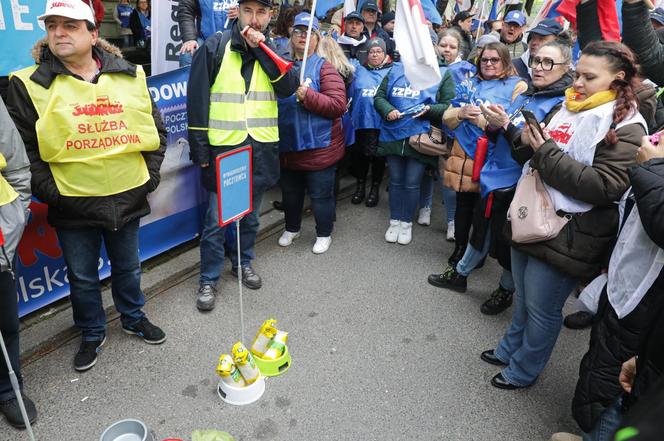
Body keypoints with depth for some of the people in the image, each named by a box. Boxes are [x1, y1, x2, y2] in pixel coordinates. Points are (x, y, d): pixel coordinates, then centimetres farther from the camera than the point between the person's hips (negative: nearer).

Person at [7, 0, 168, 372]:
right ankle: (92, 334, 37)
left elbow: (155, 130, 7)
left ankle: (134, 317, 44)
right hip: (73, 205, -1)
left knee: (128, 267, 20)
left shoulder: (130, 76, 1)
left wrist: (151, 175, 1)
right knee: (82, 276, 14)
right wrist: (48, 191, -8)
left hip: (127, 197, 2)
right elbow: (23, 147, -4)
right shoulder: (30, 85, -6)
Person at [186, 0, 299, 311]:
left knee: (250, 214, 16)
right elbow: (197, 99, -5)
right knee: (217, 218, 1)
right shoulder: (215, 46, -2)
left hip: (261, 148, 4)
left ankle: (244, 263, 36)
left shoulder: (273, 50, 9)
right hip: (223, 147, -3)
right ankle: (208, 280, 16)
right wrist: (200, 149, -9)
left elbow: (288, 87, -8)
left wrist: (262, 49, -13)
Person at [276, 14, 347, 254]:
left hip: (319, 147, -5)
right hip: (287, 145, 5)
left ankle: (324, 234, 26)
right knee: (290, 191, 20)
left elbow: (339, 105, -16)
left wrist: (308, 96, -24)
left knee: (320, 194, 6)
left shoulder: (324, 67, -7)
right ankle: (291, 228, 41)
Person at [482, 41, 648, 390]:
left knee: (541, 307, 7)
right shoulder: (568, 107, 10)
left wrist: (547, 153, -21)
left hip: (566, 235, -7)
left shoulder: (625, 128, -12)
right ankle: (511, 348, 43)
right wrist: (528, 141, -7)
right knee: (522, 297, 22)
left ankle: (524, 370, 29)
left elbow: (605, 187, -22)